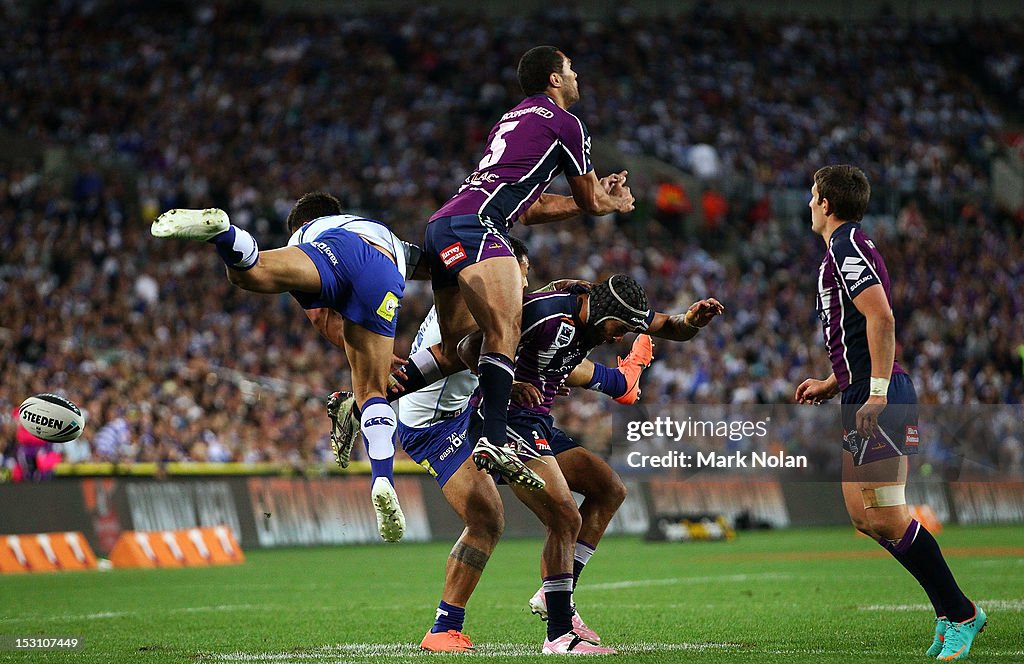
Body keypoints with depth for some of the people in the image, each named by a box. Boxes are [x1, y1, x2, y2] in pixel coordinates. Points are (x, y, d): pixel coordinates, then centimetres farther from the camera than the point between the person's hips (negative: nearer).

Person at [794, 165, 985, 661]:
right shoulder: (849, 247, 21)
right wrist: (832, 383, 27)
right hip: (867, 395, 10)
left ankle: (961, 614, -5)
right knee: (863, 515, 10)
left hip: (878, 399, -10)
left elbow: (881, 318, -22)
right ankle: (947, 610, 10)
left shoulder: (846, 247, -10)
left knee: (887, 518, -11)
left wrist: (876, 394, -25)